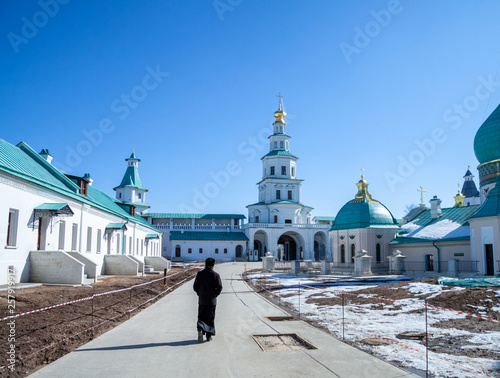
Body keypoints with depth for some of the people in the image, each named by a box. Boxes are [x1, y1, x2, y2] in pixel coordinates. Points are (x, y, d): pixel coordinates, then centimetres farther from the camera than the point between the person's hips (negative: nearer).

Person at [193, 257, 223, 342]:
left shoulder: (200, 274, -2)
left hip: (202, 300, 1)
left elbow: (195, 286, -2)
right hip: (212, 300, -1)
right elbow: (220, 287, -11)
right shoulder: (215, 275, -6)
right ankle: (209, 335, 11)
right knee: (210, 318, 10)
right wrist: (215, 295, 4)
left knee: (201, 317, 12)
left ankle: (200, 328, -15)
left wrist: (199, 294, 12)